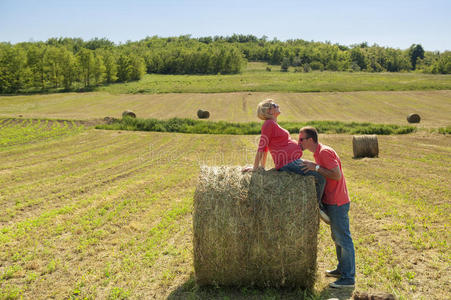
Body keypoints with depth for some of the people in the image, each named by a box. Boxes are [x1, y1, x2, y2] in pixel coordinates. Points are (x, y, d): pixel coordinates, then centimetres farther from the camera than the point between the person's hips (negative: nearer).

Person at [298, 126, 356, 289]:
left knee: (343, 239, -3)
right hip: (331, 201, 10)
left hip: (337, 203, -10)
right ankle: (342, 269, 33)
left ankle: (348, 278, 4)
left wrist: (316, 167, -22)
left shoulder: (325, 152, -17)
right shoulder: (318, 153, 14)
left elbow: (337, 175, -23)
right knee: (337, 237, 19)